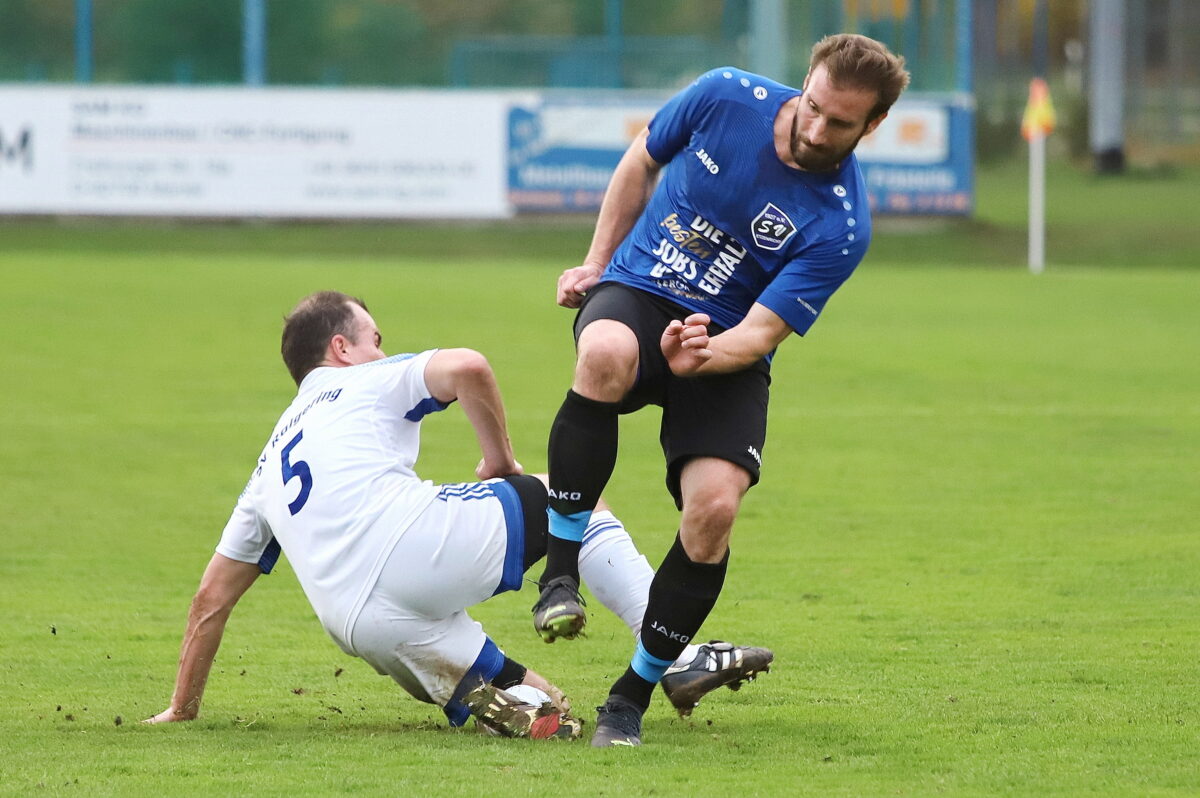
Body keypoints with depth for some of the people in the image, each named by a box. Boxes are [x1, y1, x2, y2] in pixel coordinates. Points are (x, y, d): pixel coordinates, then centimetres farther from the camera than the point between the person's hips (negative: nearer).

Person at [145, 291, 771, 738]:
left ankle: (503, 695, -15)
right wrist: (500, 459, 11)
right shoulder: (368, 383, 18)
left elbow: (211, 598, 33)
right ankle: (681, 656, 6)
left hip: (361, 629, 4)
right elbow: (465, 367, -4)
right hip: (414, 543, -4)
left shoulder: (270, 464, 32)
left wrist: (182, 707, 40)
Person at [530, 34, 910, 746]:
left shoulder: (842, 226, -16)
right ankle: (561, 573, -27)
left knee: (714, 506, -24)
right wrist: (597, 261, 9)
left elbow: (763, 332, -17)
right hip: (635, 294, 1)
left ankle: (634, 695, -4)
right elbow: (642, 161, 11)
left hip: (724, 348, 0)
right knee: (606, 354, -38)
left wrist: (705, 356, -38)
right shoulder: (726, 97, -10)